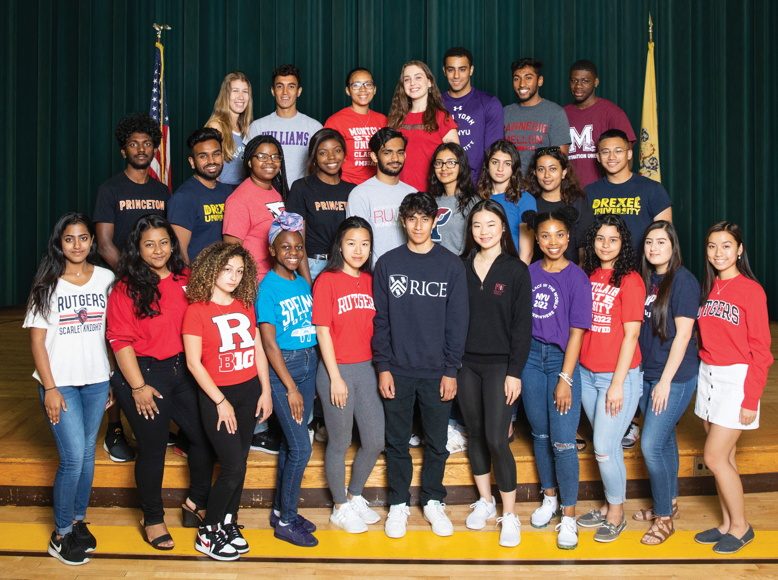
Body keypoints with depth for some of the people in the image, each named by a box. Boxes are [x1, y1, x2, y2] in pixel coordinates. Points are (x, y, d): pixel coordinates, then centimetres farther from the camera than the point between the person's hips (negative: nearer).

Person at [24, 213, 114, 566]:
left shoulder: (106, 279, 2)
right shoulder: (47, 284, -3)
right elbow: (37, 340, -3)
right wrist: (50, 388, -10)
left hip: (97, 381, 3)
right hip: (60, 383, -3)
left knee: (87, 453, 12)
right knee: (73, 458, -6)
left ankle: (79, 521, 29)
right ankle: (61, 535, 11)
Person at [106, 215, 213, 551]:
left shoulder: (185, 280, 3)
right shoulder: (127, 288, -9)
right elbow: (121, 341, -11)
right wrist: (138, 387, -14)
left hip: (183, 369, 5)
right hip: (144, 373, -4)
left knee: (204, 436, 9)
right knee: (153, 447, 6)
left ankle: (196, 503, 32)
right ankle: (152, 518, 27)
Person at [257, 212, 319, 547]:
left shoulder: (303, 283, 8)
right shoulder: (268, 287, -11)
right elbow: (269, 343, -14)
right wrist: (290, 387, -15)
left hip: (309, 362, 6)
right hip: (283, 367, -6)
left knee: (291, 441, 14)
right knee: (301, 448, -6)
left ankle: (281, 510, 28)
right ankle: (286, 522, 9)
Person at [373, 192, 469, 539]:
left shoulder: (451, 265, 0)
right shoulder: (387, 263, 2)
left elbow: (457, 322, -1)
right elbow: (381, 319, 1)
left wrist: (451, 370, -5)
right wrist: (382, 366, -5)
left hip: (436, 371, 0)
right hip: (397, 370, 1)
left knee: (437, 442, 10)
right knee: (397, 441, 10)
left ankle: (433, 502, 27)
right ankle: (398, 504, 25)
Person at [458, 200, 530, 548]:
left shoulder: (516, 270, -4)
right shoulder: (461, 267, 5)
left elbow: (522, 325, -6)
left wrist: (515, 371, -10)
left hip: (500, 365, -3)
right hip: (466, 363, 4)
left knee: (496, 439, -6)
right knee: (475, 434, 12)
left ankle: (509, 515, 7)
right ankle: (485, 501, 29)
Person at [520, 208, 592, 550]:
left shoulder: (577, 278, -6)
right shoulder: (529, 273, 4)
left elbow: (577, 332, -8)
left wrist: (565, 378, -12)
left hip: (562, 358, -4)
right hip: (530, 356, 4)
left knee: (563, 441, -4)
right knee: (540, 434, 15)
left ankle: (568, 515, 10)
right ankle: (550, 498, 33)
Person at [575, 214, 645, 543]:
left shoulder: (630, 280, -9)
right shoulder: (587, 276, 7)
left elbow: (631, 335, -11)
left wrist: (618, 383, -13)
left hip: (618, 376, -5)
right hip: (587, 373, 5)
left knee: (604, 447, -2)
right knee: (606, 444, 15)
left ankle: (617, 514, 18)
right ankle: (609, 505, 30)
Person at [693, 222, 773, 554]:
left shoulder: (750, 290, -11)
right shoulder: (707, 288, 8)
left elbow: (760, 350, -12)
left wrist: (751, 399, -14)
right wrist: (701, 373, 4)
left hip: (735, 379, -6)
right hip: (707, 376, 6)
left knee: (715, 457, -4)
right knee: (724, 457, 12)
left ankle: (741, 527, 14)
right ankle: (727, 524, 24)